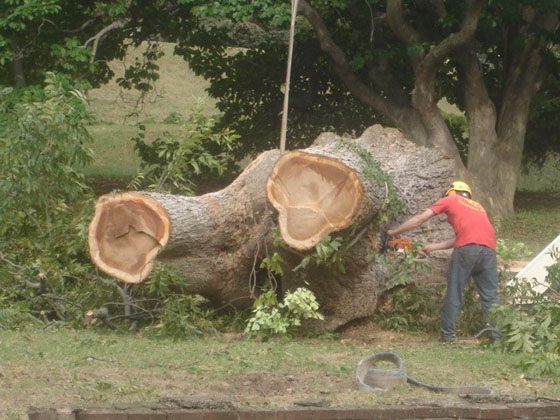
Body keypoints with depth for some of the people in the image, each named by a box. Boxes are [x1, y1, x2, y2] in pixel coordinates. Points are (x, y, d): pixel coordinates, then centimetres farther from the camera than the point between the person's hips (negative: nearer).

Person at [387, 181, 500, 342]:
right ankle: (496, 334, 0)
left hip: (466, 250, -4)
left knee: (454, 294, 6)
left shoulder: (450, 200, 20)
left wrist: (395, 232, 35)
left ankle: (447, 333, 8)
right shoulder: (478, 207, 33)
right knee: (490, 297, 8)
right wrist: (433, 247, 36)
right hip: (489, 250, 4)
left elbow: (419, 219, 24)